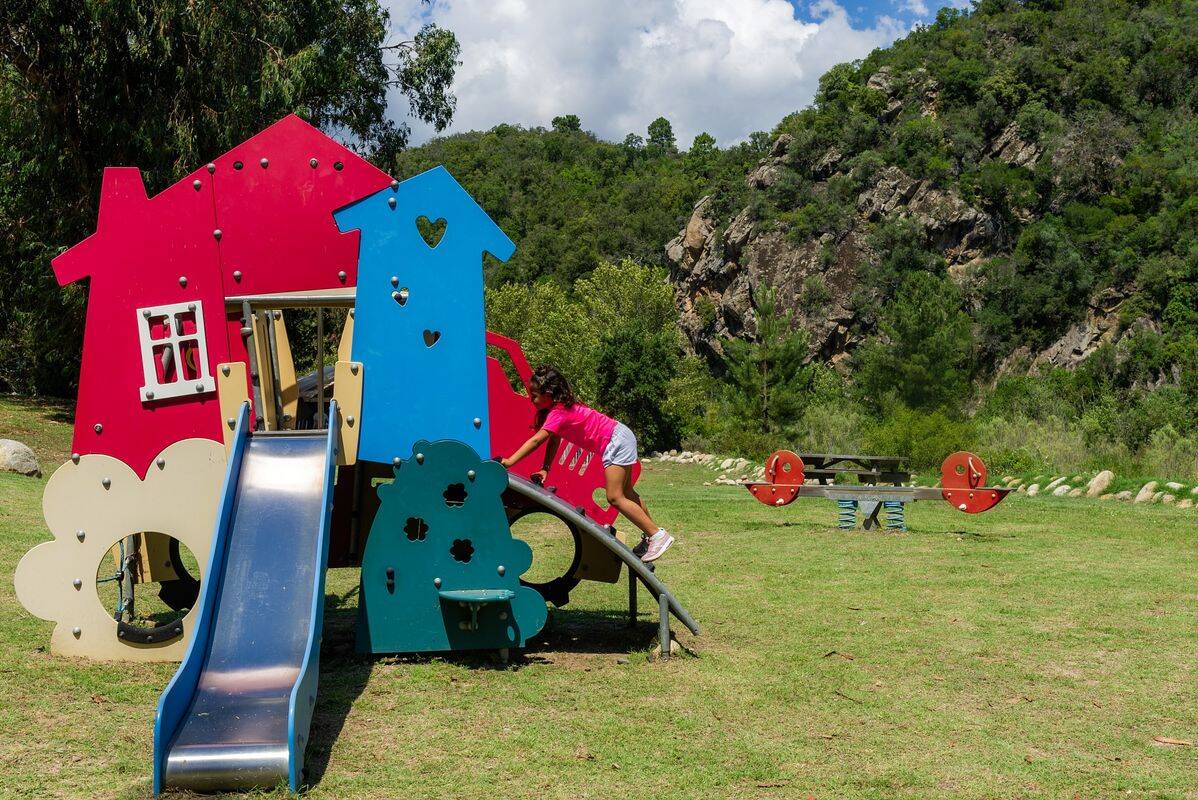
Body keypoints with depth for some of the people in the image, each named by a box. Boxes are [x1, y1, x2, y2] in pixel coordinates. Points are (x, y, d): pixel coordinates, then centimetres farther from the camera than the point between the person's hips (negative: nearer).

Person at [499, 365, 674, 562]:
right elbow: (554, 441, 7)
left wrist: (510, 461, -30)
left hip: (616, 441, -11)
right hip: (618, 437, 11)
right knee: (625, 493, 19)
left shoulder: (559, 413, -22)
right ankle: (650, 537, 28)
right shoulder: (561, 406, 7)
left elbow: (536, 440, -29)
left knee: (615, 498, -12)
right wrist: (545, 469, -3)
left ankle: (658, 535, -11)